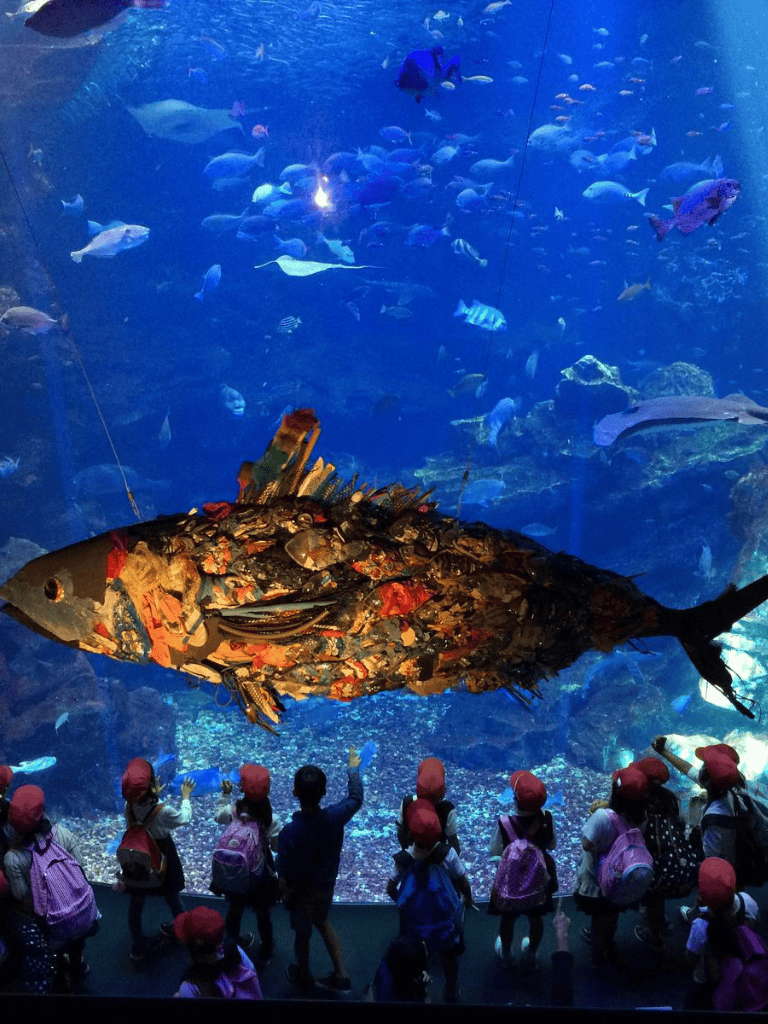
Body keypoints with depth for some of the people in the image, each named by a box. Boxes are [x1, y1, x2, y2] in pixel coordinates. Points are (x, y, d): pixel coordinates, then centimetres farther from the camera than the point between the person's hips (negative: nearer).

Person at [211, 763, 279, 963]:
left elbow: (218, 817, 1)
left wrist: (225, 794, 7)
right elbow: (277, 846, -15)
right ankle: (265, 952, 44)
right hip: (261, 874, -2)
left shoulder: (232, 811, -23)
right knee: (263, 914, 23)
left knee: (235, 908, 28)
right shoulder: (270, 819, -29)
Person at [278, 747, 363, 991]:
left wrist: (285, 895, -4)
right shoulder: (335, 817, -27)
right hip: (327, 885, 3)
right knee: (322, 921, 33)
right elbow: (356, 798, -6)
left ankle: (303, 976, 52)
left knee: (302, 934, 25)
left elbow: (285, 875, -25)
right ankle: (341, 975, 38)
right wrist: (353, 769, 9)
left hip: (302, 891, -3)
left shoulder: (289, 833, -37)